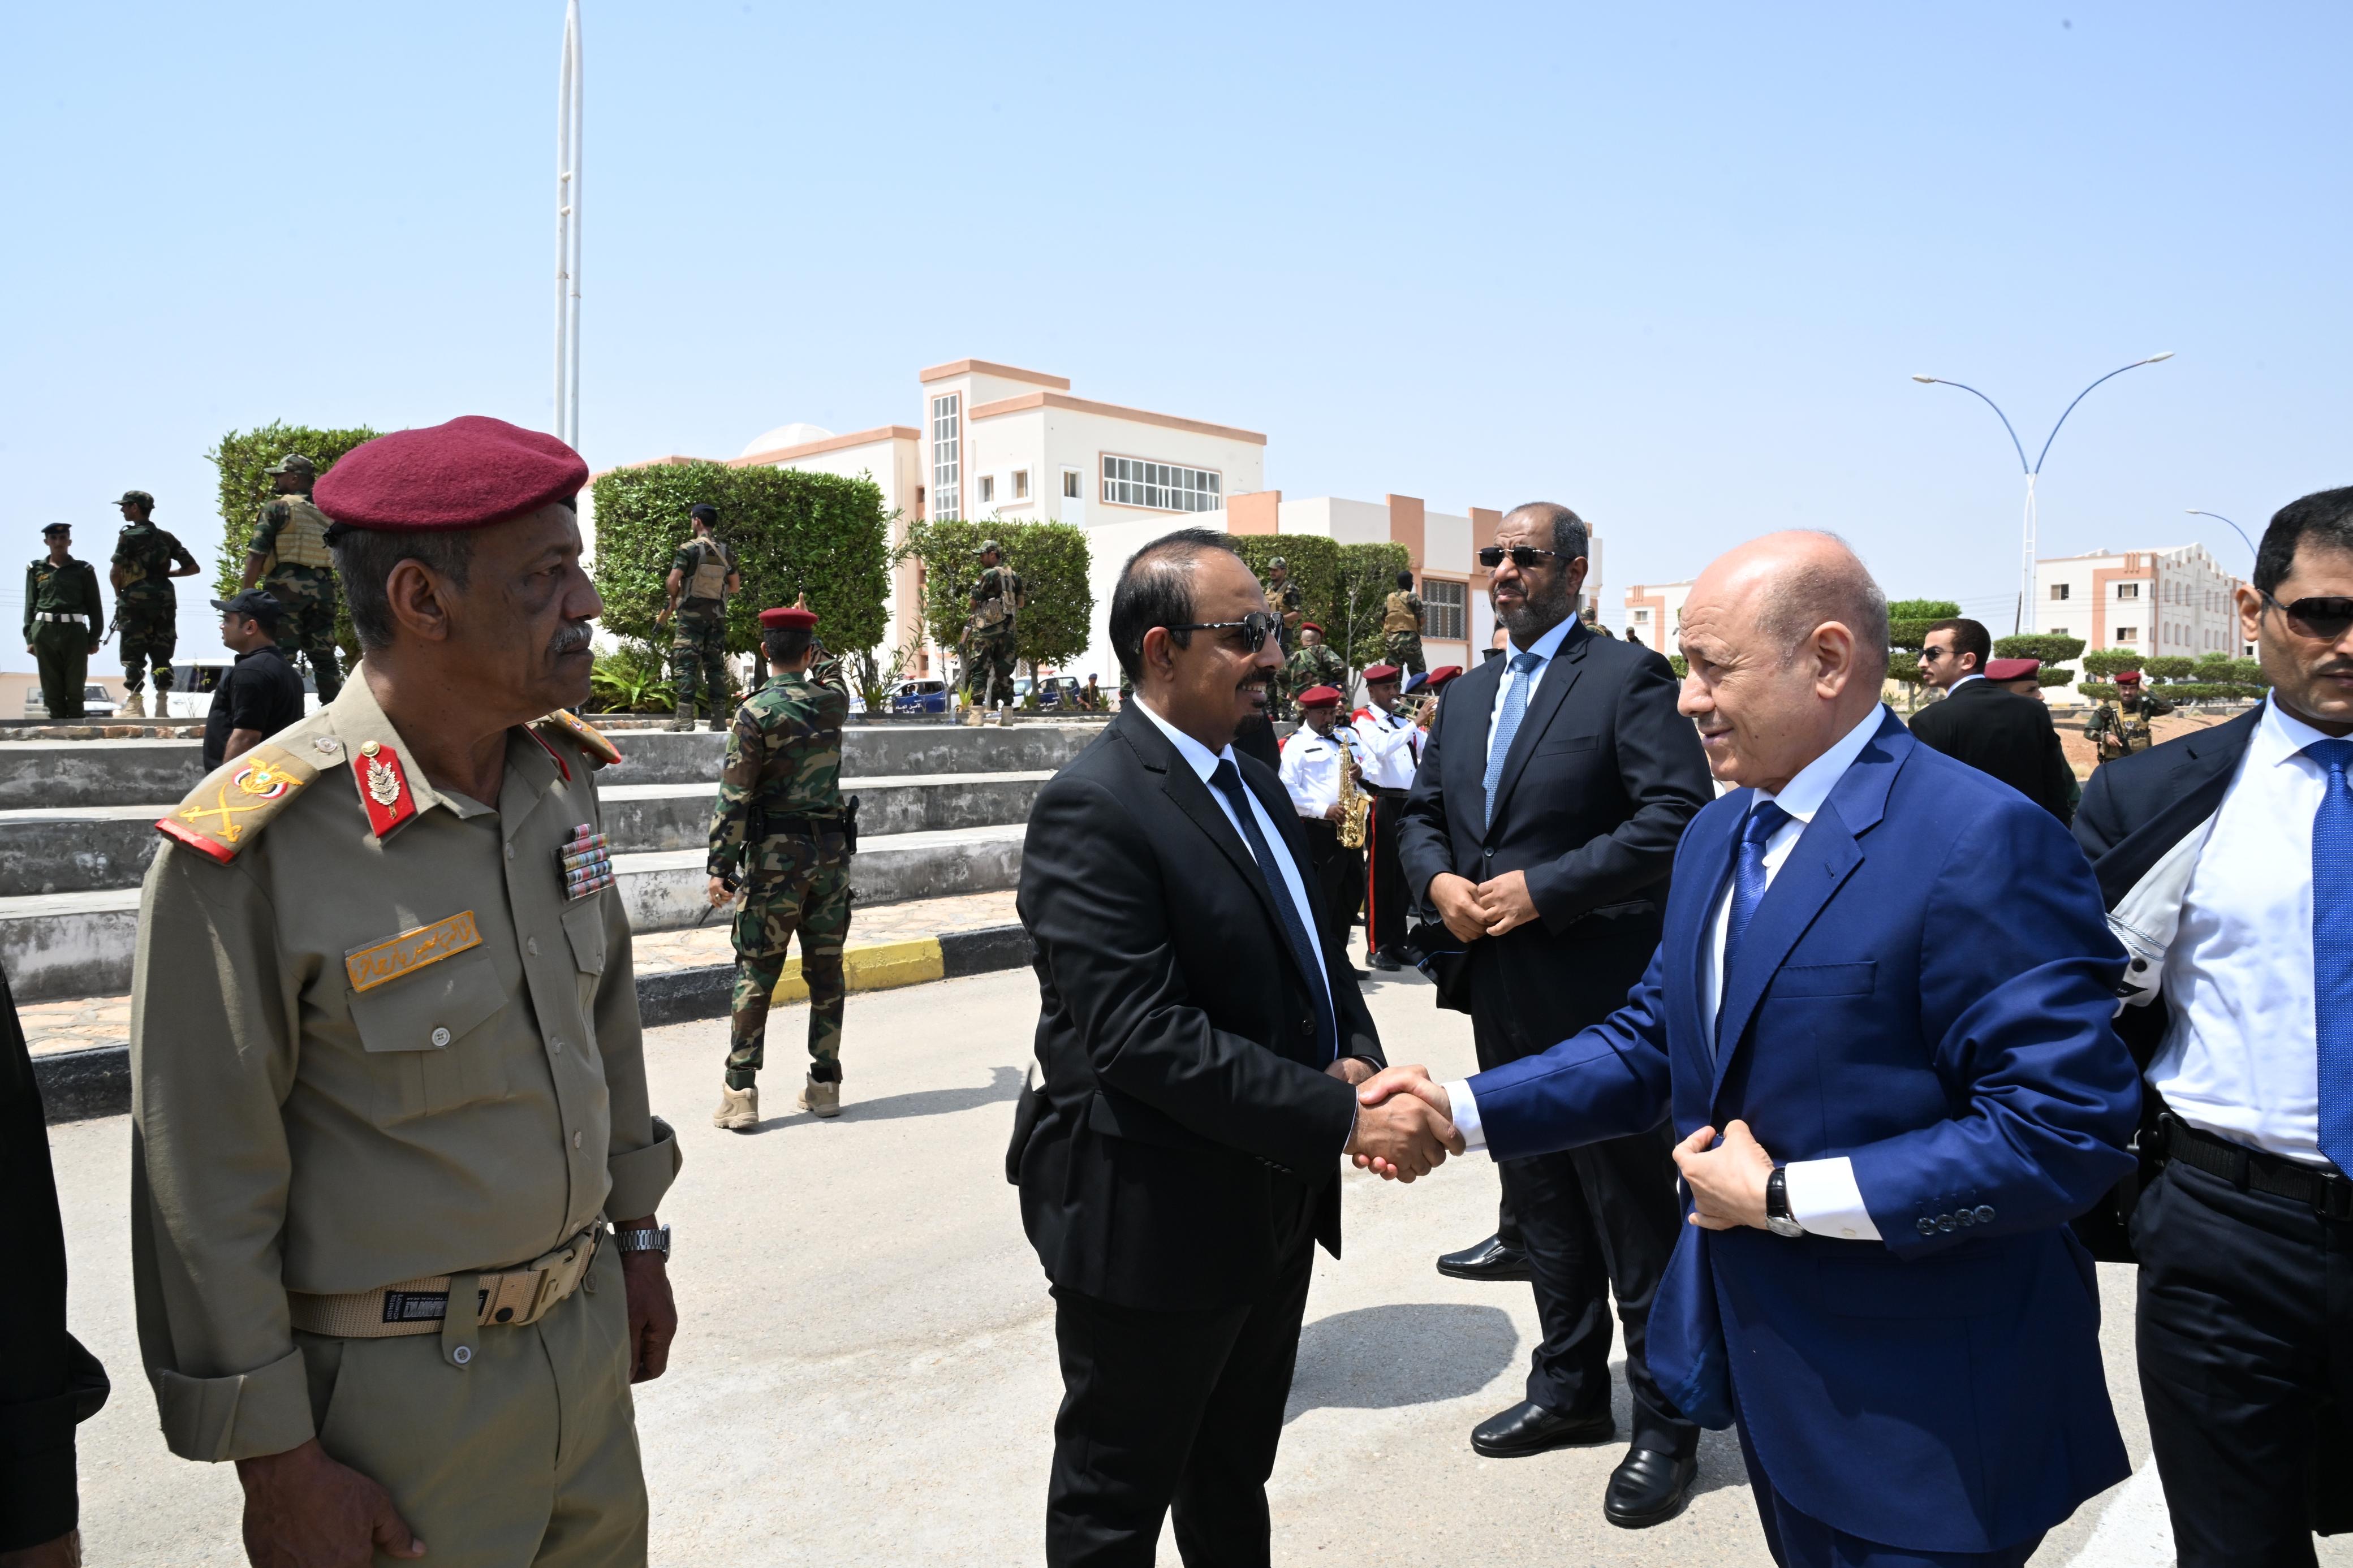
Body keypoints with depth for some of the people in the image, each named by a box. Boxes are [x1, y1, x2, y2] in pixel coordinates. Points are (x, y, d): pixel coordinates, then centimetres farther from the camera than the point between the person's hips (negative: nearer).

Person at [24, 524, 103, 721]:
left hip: (74, 631, -2)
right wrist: (29, 638, 4)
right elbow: (30, 605, 11)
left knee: (75, 688, -1)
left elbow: (95, 606, 7)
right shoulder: (36, 569, 12)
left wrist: (94, 638, 1)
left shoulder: (83, 570, 7)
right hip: (44, 631, 2)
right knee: (51, 688, 1)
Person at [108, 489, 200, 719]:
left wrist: (119, 593, 9)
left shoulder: (130, 536, -5)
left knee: (133, 657, -1)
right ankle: (162, 705, 5)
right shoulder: (166, 538, 12)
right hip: (165, 602, 5)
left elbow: (115, 573, -8)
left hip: (136, 602, -5)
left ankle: (134, 706, -3)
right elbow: (192, 568, 11)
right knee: (162, 657, 6)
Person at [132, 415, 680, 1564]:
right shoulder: (249, 851, -21)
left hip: (587, 1335, 6)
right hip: (392, 1385, -6)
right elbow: (203, 1194, -15)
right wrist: (278, 1466, -10)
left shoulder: (559, 774, -1)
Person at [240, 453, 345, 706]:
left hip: (286, 589, -5)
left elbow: (257, 555, -7)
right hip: (323, 590, 5)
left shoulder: (276, 509, -2)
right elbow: (339, 556, 16)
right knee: (324, 656, 9)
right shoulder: (327, 513, 15)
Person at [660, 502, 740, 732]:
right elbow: (736, 587, 10)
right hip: (717, 616, 5)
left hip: (691, 615, -5)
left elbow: (672, 582, -12)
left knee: (685, 665, -3)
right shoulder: (725, 552, 7)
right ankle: (719, 718, 6)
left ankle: (685, 717, -9)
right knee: (715, 665, 8)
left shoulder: (689, 549, -8)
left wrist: (674, 599, 6)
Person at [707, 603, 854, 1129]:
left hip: (776, 854, -4)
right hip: (831, 849, 4)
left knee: (755, 973, 1)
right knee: (826, 969, 9)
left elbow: (735, 797, -13)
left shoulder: (755, 711, -10)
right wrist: (806, 646, 43)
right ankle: (825, 1084, 15)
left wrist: (721, 866, -9)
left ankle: (741, 1092, 1)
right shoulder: (835, 702, 4)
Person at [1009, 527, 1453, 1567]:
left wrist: (1355, 1057, -7)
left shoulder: (1255, 784, 8)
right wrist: (1345, 1120, -28)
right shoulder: (1093, 809, -22)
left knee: (1236, 1479, 27)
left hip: (1273, 1202, 8)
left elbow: (1312, 949, 14)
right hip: (1155, 1224, -8)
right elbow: (1143, 1037, -28)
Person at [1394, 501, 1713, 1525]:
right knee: (1542, 1207, 19)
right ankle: (1569, 1390, 36)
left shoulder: (1629, 679, -9)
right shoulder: (1465, 698, 14)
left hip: (1605, 996, -7)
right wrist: (1439, 880, -3)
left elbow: (1679, 815, -19)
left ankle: (1664, 1427, 21)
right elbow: (1421, 812, 19)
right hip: (1504, 998, 7)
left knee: (1636, 1218, 5)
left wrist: (1543, 887, -21)